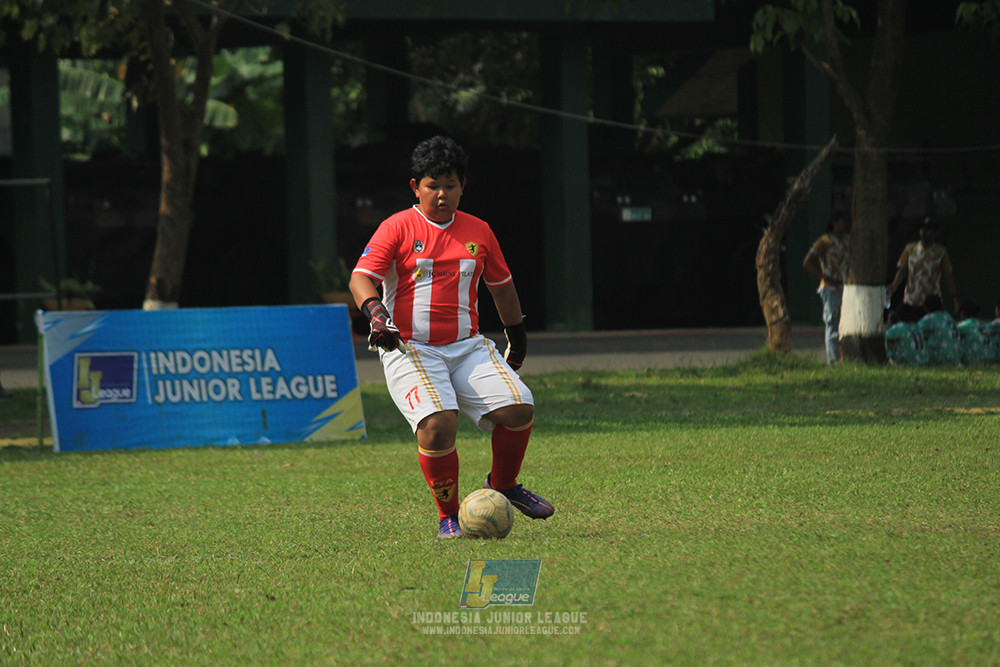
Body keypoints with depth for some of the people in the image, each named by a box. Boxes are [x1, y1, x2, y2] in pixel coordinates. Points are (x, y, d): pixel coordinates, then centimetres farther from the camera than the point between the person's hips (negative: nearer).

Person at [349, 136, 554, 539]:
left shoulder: (478, 232, 13)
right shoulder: (397, 228, -1)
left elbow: (501, 285, 26)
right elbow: (361, 278, -9)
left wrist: (517, 337, 32)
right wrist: (375, 310, -29)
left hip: (467, 346, 4)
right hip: (409, 349, -4)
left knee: (519, 407, -15)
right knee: (438, 423, -28)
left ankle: (502, 485, 14)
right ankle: (448, 516, -8)